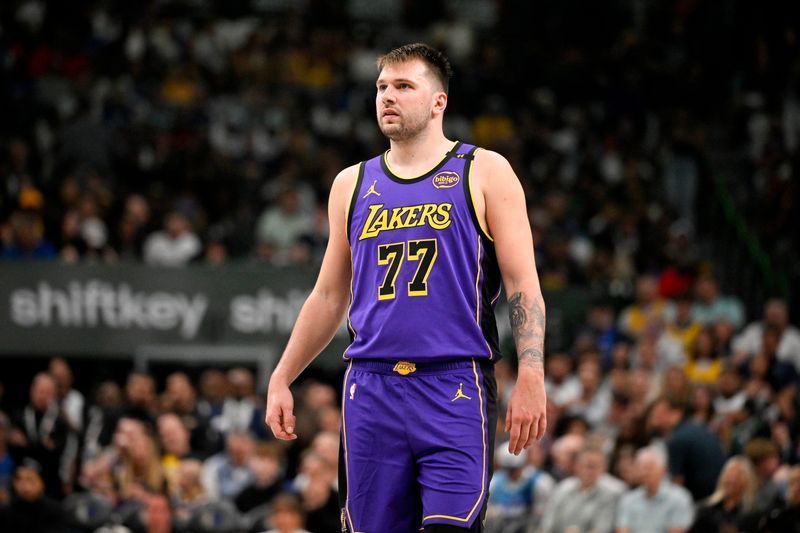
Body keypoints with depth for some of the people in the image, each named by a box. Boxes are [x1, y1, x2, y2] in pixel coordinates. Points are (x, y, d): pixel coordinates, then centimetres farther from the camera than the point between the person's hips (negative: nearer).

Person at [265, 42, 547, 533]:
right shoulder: (353, 184, 16)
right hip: (372, 391, 4)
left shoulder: (484, 173, 4)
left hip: (455, 387, -4)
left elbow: (523, 285, -1)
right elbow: (329, 297, 22)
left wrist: (531, 379, -12)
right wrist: (281, 380, 17)